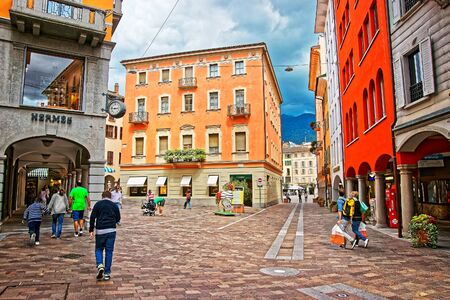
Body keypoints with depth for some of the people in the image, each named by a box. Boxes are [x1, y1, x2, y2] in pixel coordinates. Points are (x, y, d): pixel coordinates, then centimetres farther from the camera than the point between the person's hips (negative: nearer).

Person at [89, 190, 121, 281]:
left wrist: (91, 230, 1)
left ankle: (100, 265, -9)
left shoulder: (98, 204, 4)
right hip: (111, 231, 1)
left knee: (98, 249, 15)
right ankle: (107, 273, 7)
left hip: (100, 230, -1)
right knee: (109, 251, 6)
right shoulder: (114, 205, 8)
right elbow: (118, 219, 10)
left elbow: (92, 217, -2)